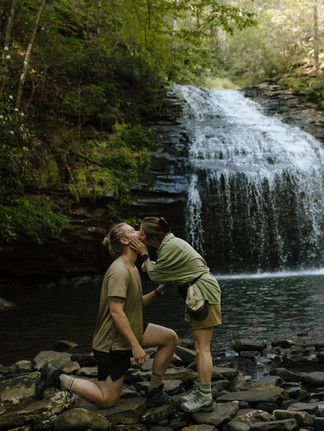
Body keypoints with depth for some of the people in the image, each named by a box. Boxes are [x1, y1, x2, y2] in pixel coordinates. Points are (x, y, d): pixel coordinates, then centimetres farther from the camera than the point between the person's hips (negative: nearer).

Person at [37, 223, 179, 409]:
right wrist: (135, 345, -26)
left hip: (130, 332, 9)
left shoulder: (132, 268, 10)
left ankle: (155, 392, 7)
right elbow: (115, 311, -29)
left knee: (171, 338, -2)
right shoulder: (119, 271, -23)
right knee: (107, 400, 0)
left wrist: (159, 290, 0)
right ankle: (57, 377, 12)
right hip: (113, 341, -9)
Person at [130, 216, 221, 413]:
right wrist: (151, 264, 5)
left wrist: (144, 254, -4)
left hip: (204, 292, -10)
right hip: (199, 294, 10)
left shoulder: (170, 246, -19)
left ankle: (205, 398, -3)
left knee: (202, 347, -8)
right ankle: (201, 390, 20)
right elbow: (166, 269, 20)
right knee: (199, 345, 13)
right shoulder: (169, 242, 11)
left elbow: (156, 275, -12)